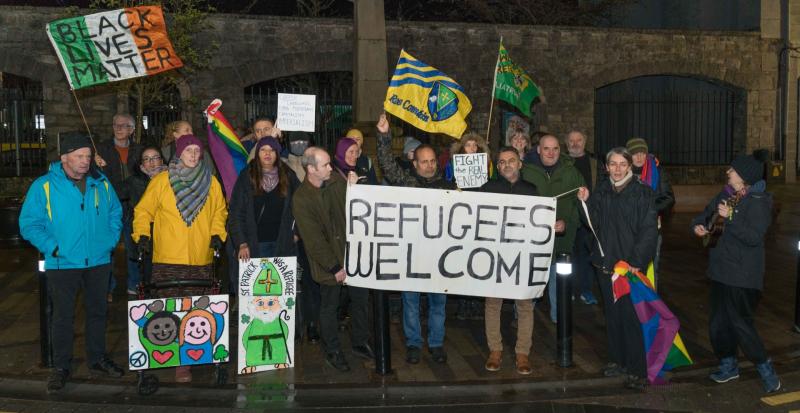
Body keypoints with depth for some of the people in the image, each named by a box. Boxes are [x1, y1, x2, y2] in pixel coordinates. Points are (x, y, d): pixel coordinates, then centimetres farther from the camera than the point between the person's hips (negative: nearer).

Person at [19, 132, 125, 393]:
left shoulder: (101, 183, 6)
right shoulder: (43, 186, -5)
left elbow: (115, 214, 16)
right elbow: (29, 224, -5)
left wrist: (111, 241, 3)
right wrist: (52, 248, -14)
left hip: (98, 262, 4)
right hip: (62, 264, -3)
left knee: (98, 312, 13)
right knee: (63, 316, 3)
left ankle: (97, 359, 28)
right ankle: (61, 367, 17)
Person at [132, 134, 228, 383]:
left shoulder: (211, 183, 9)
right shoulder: (161, 181, 3)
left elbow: (220, 211, 20)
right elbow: (143, 210, 10)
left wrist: (217, 234, 6)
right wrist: (142, 235, -2)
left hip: (201, 260, 2)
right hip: (167, 259, -1)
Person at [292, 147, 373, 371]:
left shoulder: (337, 180, -2)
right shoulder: (301, 198, -17)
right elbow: (313, 240, -16)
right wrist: (334, 267, -15)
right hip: (328, 262, -5)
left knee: (361, 298, 15)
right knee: (330, 306, 11)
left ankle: (360, 343, 35)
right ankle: (333, 352, 30)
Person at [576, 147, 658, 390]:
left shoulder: (642, 192, -6)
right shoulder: (602, 190, 9)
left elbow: (649, 230, -10)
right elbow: (594, 224, 7)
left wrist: (637, 261, -17)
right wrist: (586, 203, -8)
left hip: (630, 264, -5)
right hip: (605, 263, 5)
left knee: (630, 317, -6)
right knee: (612, 314, 13)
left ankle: (637, 370, 4)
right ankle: (618, 360, 26)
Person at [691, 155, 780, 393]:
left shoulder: (757, 202, -13)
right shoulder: (726, 196, 10)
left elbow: (754, 237, -23)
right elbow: (705, 216, 21)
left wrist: (730, 218, -26)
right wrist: (698, 226, 0)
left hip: (742, 276, -8)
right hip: (721, 271, 8)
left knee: (740, 322, -7)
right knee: (718, 322, 14)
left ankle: (765, 369, 9)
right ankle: (728, 365, 30)